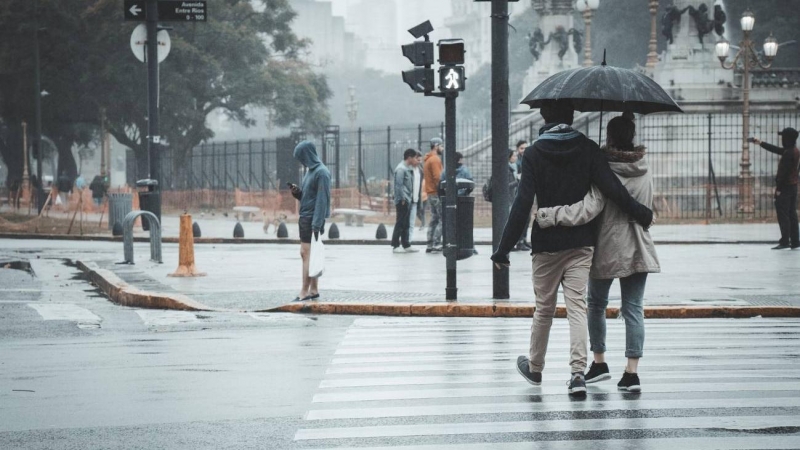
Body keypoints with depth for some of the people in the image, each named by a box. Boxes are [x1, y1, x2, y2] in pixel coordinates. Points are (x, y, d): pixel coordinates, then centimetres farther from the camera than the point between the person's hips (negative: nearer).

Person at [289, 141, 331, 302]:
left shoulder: (321, 173, -14)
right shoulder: (310, 170, 14)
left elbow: (322, 199, -19)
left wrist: (316, 224, -23)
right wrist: (298, 192, 1)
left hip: (313, 219, -10)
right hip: (305, 217, 10)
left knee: (307, 254, -9)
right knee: (306, 254, 11)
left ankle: (305, 292, -9)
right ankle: (314, 290, 16)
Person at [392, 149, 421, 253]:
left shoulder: (408, 169, 16)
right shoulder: (401, 169, -14)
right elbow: (399, 185, -18)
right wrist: (403, 199, -19)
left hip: (408, 200, 10)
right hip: (402, 201, -10)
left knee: (406, 224, 12)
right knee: (400, 224, -6)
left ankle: (406, 245, 17)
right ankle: (395, 246, -3)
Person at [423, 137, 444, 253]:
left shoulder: (428, 160, 18)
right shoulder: (435, 159, -12)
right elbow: (437, 177, -19)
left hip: (430, 194, 10)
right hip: (436, 193, -10)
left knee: (434, 219, 12)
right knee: (442, 219, -9)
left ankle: (430, 245, 11)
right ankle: (436, 245, -14)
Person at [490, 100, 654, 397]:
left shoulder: (534, 153, -5)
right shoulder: (587, 149, -2)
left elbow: (522, 204, -10)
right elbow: (612, 189, -9)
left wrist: (504, 248, -8)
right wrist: (642, 215, 3)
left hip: (546, 243, -1)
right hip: (581, 242, 1)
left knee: (544, 308, 13)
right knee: (577, 306, -2)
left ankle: (535, 368, 30)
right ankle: (578, 372, -16)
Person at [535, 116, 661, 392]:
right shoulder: (644, 171, 3)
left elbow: (588, 210, -26)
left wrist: (548, 215, -25)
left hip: (607, 250, -4)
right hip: (638, 251, 4)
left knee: (596, 304, 17)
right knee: (633, 308, 3)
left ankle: (599, 362, 22)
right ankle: (632, 372, -4)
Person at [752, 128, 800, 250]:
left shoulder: (788, 153, -19)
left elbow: (783, 172, -21)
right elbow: (776, 149, 24)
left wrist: (778, 188, -17)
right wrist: (761, 143, 30)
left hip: (785, 187, -9)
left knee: (783, 215, -6)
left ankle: (785, 241, -7)